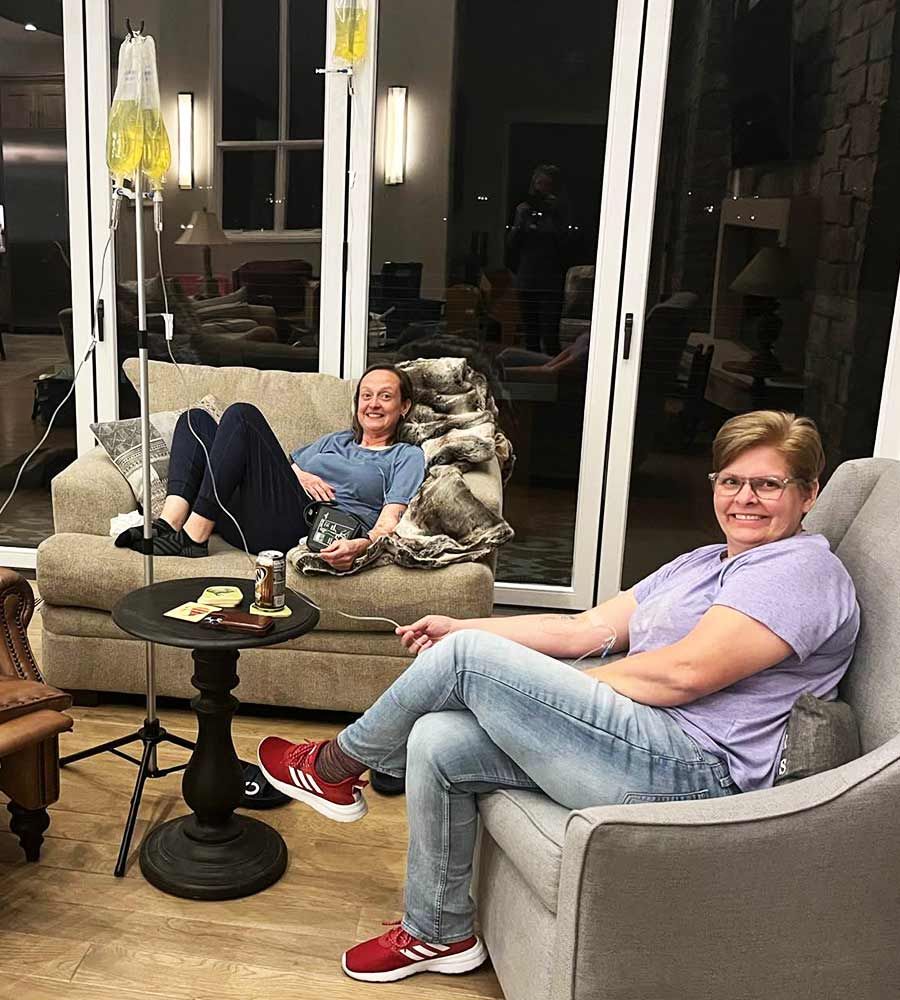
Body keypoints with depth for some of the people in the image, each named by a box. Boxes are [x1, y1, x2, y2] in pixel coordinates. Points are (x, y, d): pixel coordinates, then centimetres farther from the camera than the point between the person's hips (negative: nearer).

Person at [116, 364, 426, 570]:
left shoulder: (407, 456, 14)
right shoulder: (334, 441, 34)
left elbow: (388, 525, -2)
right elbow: (283, 466, 27)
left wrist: (359, 546, -25)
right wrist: (295, 472, 2)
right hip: (253, 524, 7)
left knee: (242, 415, -18)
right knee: (196, 419, 4)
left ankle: (193, 536, -23)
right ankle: (169, 524, -17)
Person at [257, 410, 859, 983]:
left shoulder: (803, 566, -7)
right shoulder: (702, 564, 22)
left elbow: (686, 672, -19)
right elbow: (584, 631, 16)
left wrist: (562, 691, -5)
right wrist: (459, 629, 10)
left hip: (692, 771, -9)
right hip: (652, 750, 9)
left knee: (463, 657, -12)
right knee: (438, 741, -4)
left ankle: (335, 766, 14)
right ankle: (439, 934, 15)